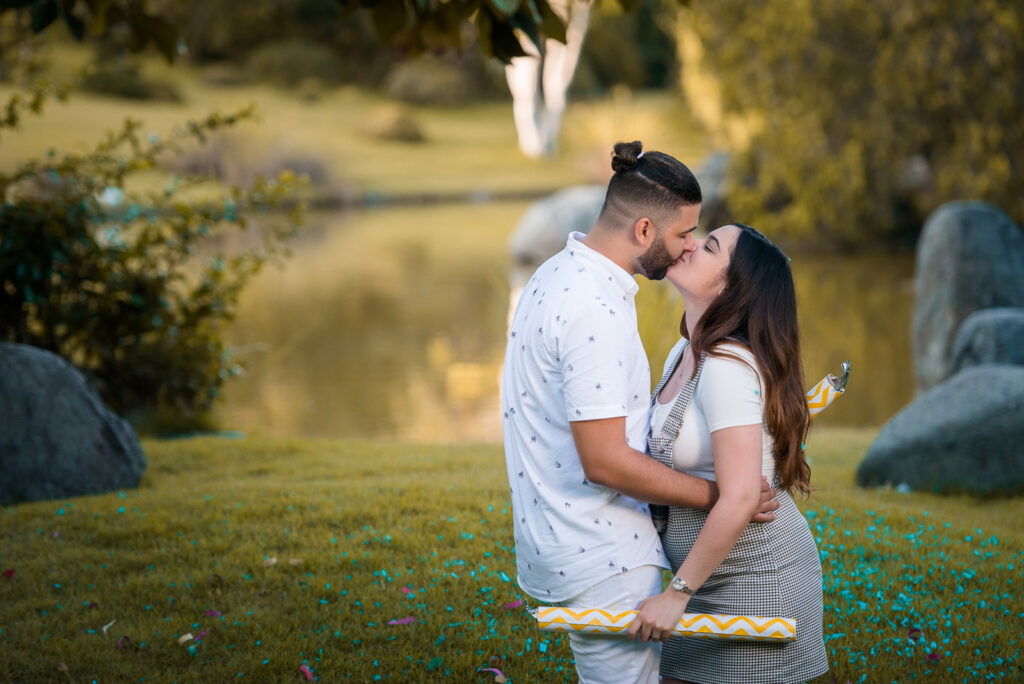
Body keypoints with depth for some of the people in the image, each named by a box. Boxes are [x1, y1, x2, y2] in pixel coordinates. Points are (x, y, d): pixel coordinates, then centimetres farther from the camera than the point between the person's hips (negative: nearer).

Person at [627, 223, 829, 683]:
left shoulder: (729, 367, -21)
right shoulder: (683, 354, 7)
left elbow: (739, 499, -27)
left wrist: (677, 594, -21)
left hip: (755, 578, -9)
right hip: (710, 578, 9)